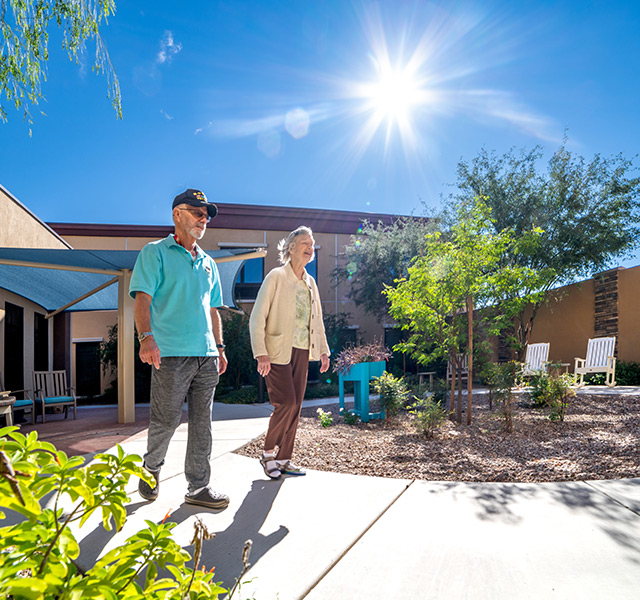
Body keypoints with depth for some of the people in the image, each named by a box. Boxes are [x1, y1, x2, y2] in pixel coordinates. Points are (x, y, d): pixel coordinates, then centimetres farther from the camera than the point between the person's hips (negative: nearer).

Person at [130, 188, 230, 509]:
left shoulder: (208, 263, 20)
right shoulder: (155, 252, 3)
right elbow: (142, 297, -8)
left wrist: (219, 347, 17)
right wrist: (147, 337, -23)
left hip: (206, 355, 6)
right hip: (171, 353, -5)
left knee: (202, 422, 7)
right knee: (167, 420, 2)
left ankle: (199, 486, 17)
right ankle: (151, 467, 30)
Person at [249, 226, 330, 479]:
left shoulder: (310, 283, 14)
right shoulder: (276, 276, -6)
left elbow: (317, 319, 20)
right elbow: (257, 317, -10)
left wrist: (323, 350, 14)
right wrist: (261, 353, -17)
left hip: (302, 352, 6)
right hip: (278, 351, -6)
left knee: (295, 406, 7)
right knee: (286, 403, -11)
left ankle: (284, 459, 20)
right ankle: (268, 454, 11)